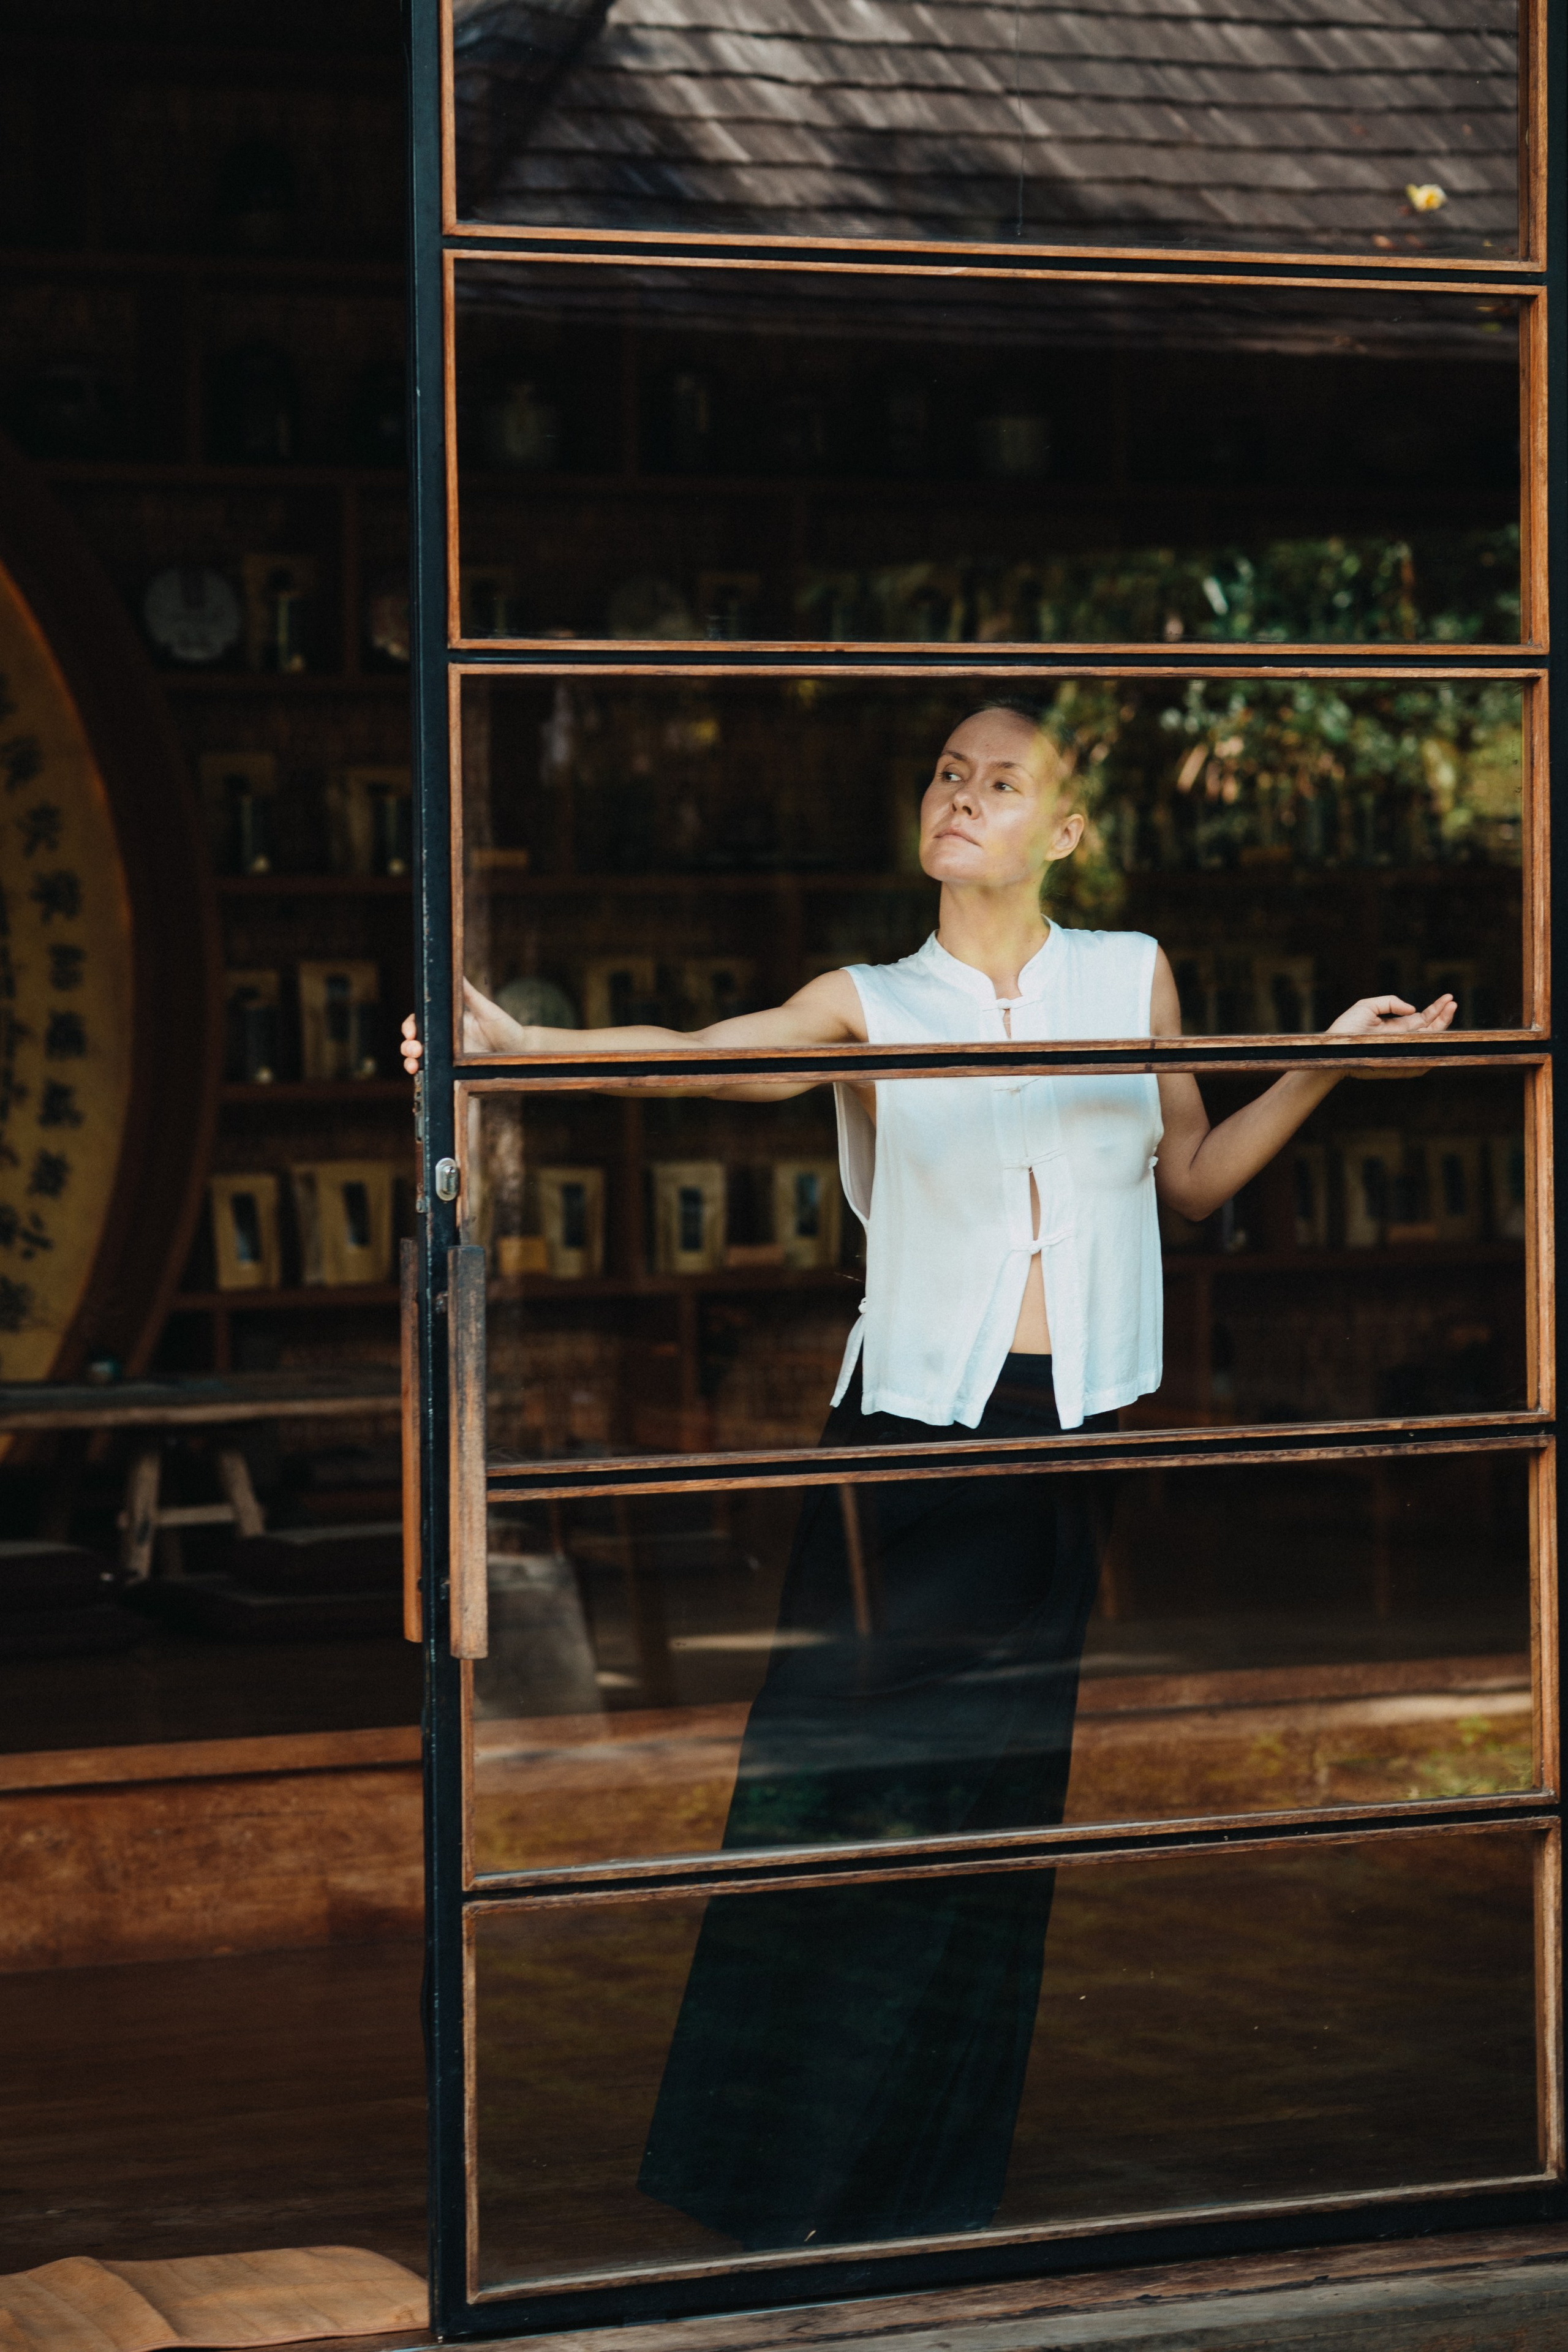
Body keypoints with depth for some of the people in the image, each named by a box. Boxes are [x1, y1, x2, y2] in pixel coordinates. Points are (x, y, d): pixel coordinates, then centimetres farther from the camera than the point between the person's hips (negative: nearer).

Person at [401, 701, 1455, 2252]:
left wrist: (1322, 1068, 9)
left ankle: (927, 2172, 15)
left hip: (1069, 1426, 2)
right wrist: (513, 1042, -28)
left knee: (995, 1787, 5)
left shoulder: (1132, 977, 10)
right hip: (916, 1416, -2)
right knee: (861, 1780, -4)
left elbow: (1190, 1181, 19)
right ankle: (789, 2170, 7)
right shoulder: (871, 1006, 4)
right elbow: (692, 1057, -12)